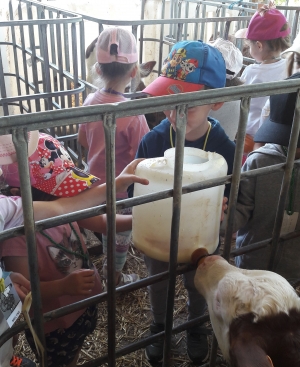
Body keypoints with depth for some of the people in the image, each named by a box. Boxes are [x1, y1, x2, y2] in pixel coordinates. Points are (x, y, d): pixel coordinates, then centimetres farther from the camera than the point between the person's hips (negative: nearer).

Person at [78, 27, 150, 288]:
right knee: (120, 236, 18)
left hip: (97, 183, 6)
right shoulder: (132, 112, -29)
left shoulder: (91, 101, -9)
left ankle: (110, 267, 52)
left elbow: (84, 141, 4)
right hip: (123, 188, -6)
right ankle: (114, 279, 40)